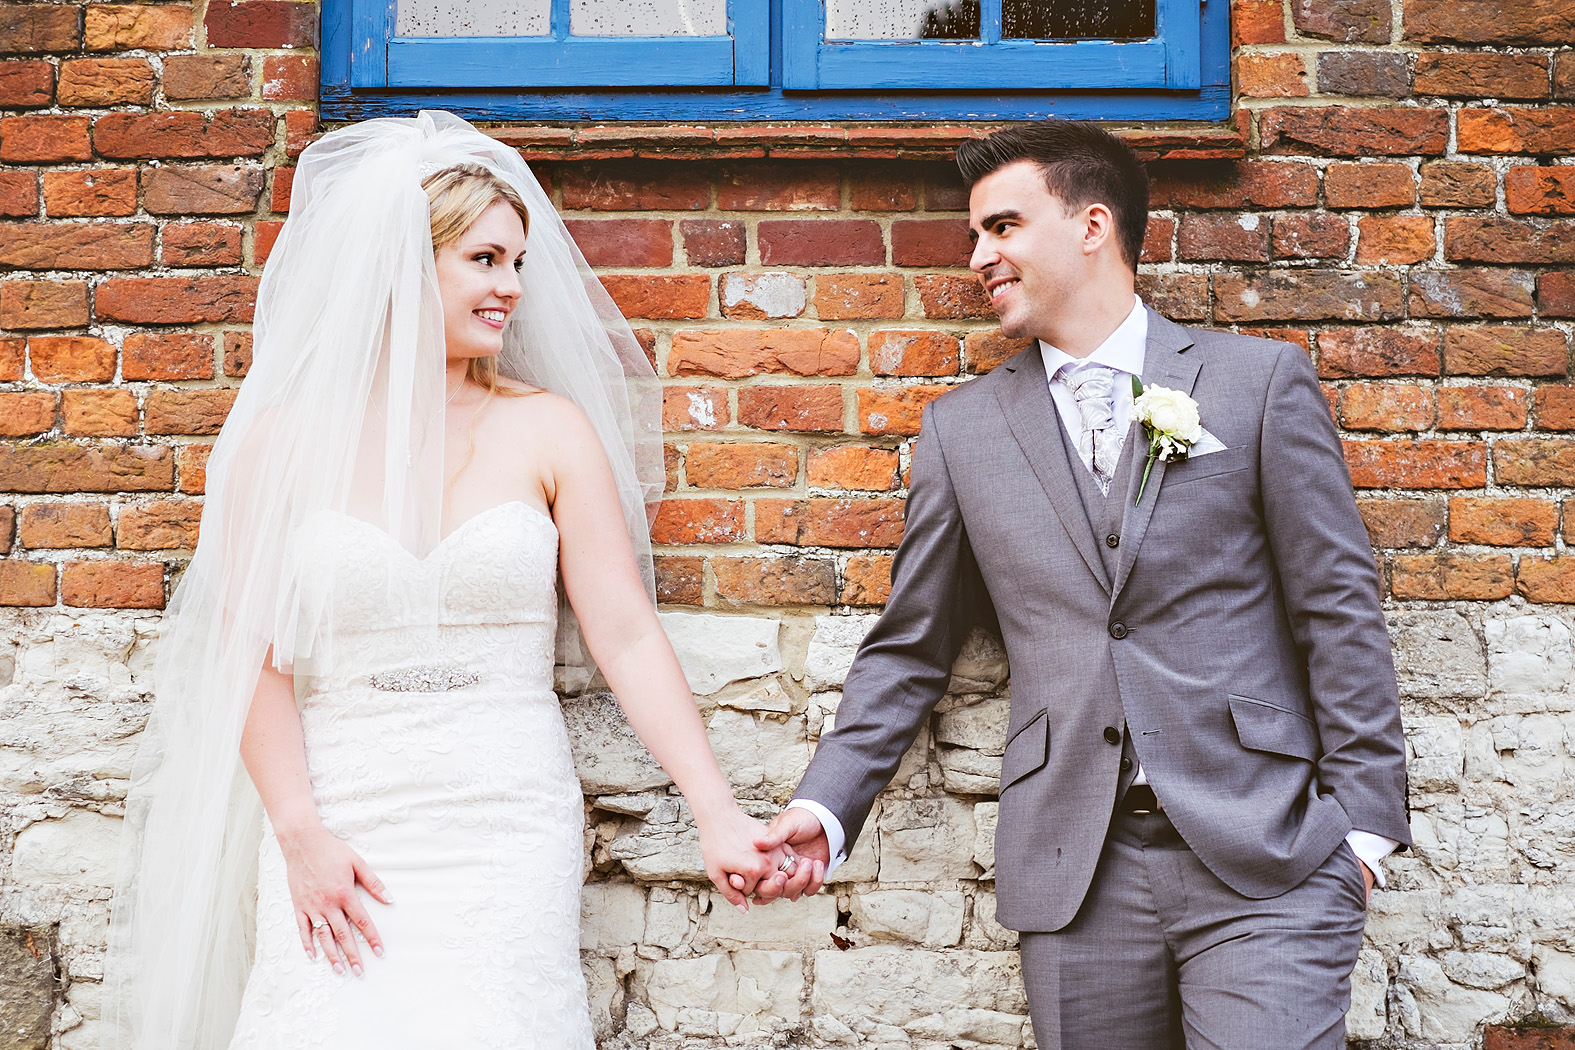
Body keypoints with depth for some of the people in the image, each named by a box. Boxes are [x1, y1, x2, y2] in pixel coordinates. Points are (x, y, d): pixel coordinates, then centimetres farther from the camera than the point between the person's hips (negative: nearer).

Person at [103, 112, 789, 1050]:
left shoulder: (548, 429, 4)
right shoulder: (284, 436, 4)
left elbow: (627, 635, -1)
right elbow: (252, 655, 2)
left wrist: (719, 813, -10)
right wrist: (301, 834, -9)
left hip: (509, 831, 0)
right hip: (339, 839, 0)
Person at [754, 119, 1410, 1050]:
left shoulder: (1262, 380, 4)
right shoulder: (961, 429, 11)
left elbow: (1339, 607, 2)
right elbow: (910, 649, 13)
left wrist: (1364, 821, -3)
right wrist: (825, 809, 2)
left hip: (1264, 865, -2)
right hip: (1076, 876, 2)